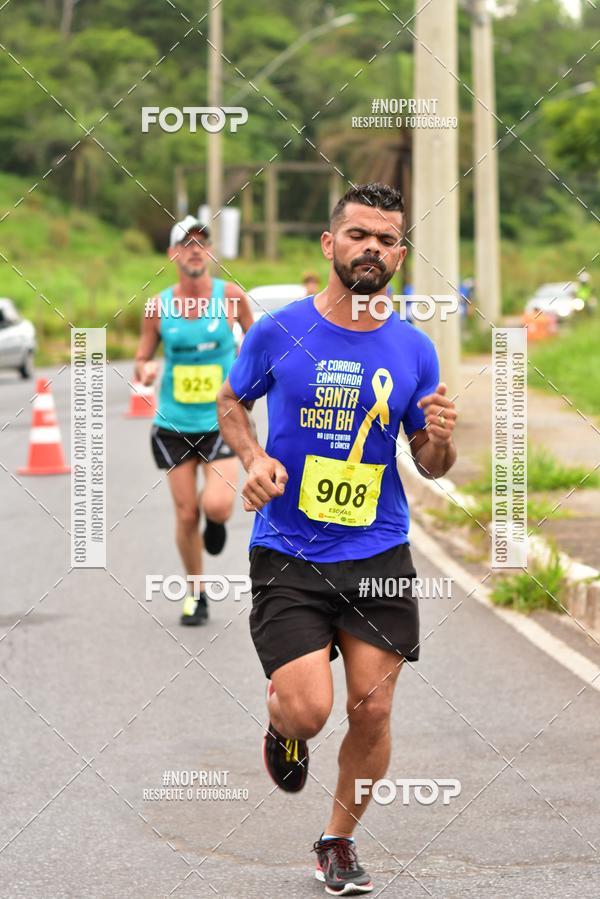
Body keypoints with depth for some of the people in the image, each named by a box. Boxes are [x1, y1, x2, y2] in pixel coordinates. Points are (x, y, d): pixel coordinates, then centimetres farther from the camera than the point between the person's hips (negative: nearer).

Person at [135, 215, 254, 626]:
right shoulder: (158, 307, -3)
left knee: (216, 506, -20)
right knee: (186, 515, 2)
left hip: (221, 421, -1)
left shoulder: (230, 296, -5)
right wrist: (145, 370, -15)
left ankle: (215, 519, 19)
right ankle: (196, 594, 22)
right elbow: (142, 359, 6)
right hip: (175, 423, 2)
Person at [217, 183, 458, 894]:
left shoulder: (414, 351, 2)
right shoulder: (279, 331, -5)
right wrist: (255, 458, -6)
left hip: (381, 555, 2)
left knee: (372, 713, 1)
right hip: (288, 553, -2)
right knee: (308, 709, -15)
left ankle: (339, 842, 25)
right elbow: (230, 402, 13)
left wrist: (440, 440, -13)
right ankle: (282, 725, 24)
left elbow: (431, 465, 10)